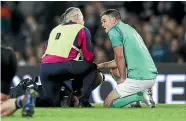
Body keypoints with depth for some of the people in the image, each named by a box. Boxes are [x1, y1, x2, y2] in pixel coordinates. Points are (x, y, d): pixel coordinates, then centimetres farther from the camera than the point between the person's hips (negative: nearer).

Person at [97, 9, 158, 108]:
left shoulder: (113, 31, -4)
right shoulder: (128, 28, 23)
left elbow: (120, 57, -15)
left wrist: (122, 78, -5)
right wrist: (101, 66, 29)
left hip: (139, 78, -9)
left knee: (108, 103, 1)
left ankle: (140, 95, -13)